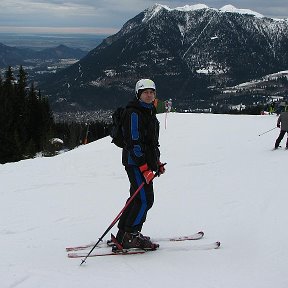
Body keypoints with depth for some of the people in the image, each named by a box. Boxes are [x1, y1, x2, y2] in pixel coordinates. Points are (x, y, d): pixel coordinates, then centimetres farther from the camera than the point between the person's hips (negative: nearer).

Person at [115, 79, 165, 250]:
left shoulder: (150, 113, 18)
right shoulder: (134, 113, -13)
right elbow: (133, 142, -20)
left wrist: (157, 162, 22)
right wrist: (144, 168, -24)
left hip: (146, 162, 10)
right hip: (136, 163, -10)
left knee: (138, 199, 12)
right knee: (145, 199, -12)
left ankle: (123, 235, 19)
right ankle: (130, 236, -5)